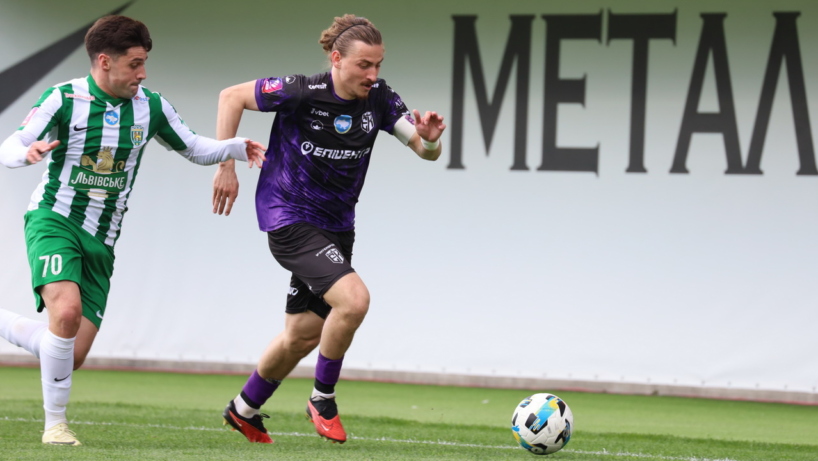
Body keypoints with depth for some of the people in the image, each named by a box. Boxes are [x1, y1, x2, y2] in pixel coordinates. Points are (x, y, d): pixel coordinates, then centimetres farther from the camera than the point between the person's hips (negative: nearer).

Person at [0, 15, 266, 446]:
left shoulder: (151, 106, 1)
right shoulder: (63, 99, -10)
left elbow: (195, 148, 12)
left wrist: (238, 147, -8)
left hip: (101, 241, 5)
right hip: (54, 220, -5)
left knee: (71, 357, -1)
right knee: (67, 311, -32)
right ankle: (55, 424, -17)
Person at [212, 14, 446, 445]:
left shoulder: (379, 99, -7)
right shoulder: (302, 92, -20)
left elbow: (426, 151, -7)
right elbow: (231, 96, -10)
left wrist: (430, 138, -31)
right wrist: (226, 166, -11)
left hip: (336, 226, 6)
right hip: (290, 220, -6)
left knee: (303, 334, 15)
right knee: (353, 298, -25)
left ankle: (245, 409, 38)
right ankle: (322, 398, -4)